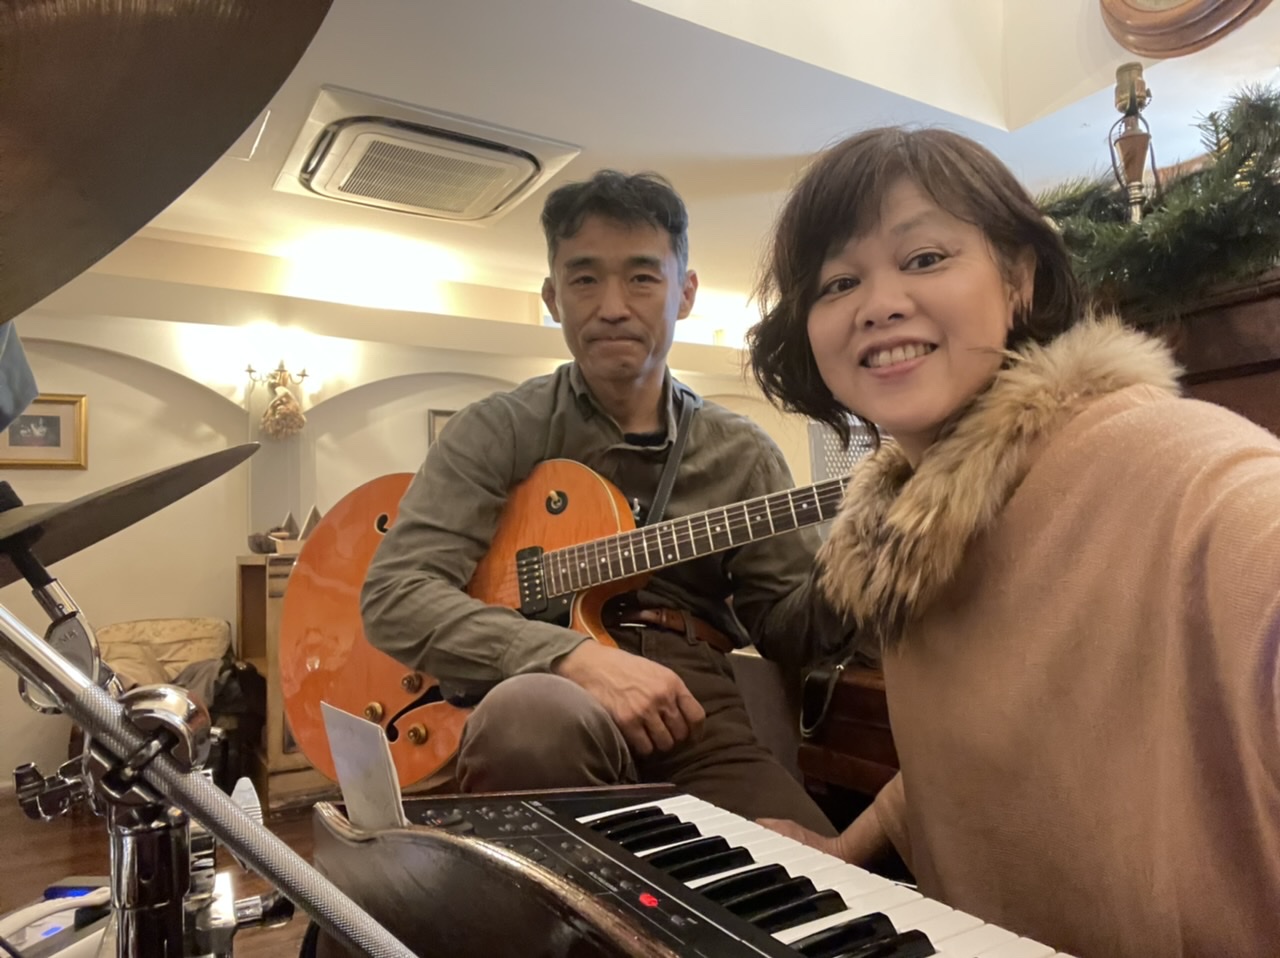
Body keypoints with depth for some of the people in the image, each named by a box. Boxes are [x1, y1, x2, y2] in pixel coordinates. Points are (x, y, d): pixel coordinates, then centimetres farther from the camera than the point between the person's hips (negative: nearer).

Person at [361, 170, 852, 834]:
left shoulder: (741, 453, 13)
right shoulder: (500, 432, 4)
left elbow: (784, 627, 12)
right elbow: (394, 594, -6)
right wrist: (575, 656, -20)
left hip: (696, 722, 2)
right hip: (543, 698, -1)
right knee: (537, 712, -36)